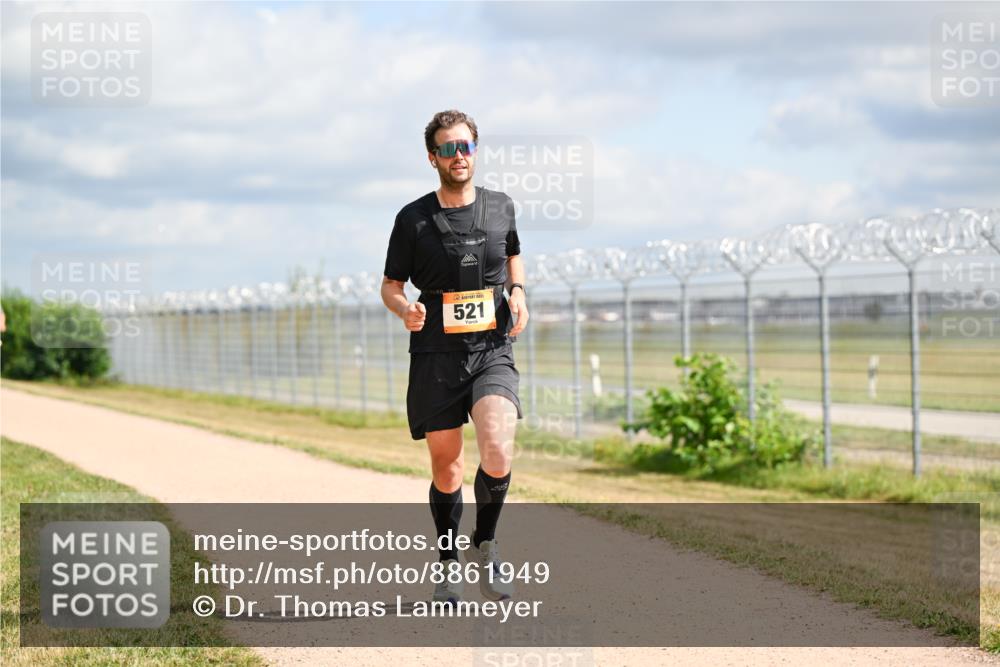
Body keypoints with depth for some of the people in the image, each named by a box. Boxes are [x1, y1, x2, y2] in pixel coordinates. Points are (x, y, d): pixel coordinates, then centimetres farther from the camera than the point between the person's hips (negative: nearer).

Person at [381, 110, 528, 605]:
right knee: (446, 465, 5)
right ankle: (449, 564, 26)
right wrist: (405, 310, -15)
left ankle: (484, 545, 2)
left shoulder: (500, 208, 6)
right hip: (435, 357, 0)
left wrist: (517, 293, 5)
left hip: (492, 351, 0)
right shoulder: (414, 219, 0)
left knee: (497, 452, -21)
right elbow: (390, 286, 8)